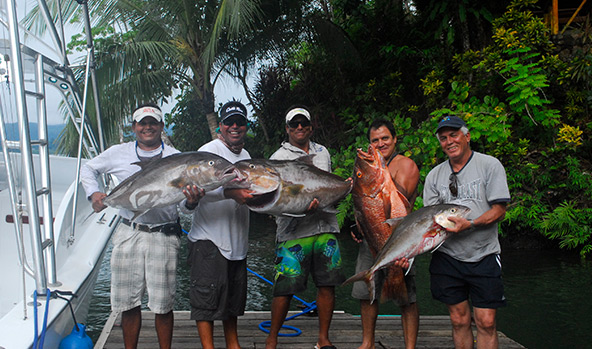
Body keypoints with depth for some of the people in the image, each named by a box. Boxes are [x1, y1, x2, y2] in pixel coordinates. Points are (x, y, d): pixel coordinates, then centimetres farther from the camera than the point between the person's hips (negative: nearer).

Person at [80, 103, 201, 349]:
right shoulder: (118, 153, 9)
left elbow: (186, 202, 0)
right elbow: (88, 169, 23)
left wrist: (192, 201, -24)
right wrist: (93, 193, 4)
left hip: (164, 236, -2)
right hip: (128, 234, 2)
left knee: (163, 303, 2)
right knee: (128, 301, 8)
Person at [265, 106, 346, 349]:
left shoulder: (322, 152, 19)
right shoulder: (279, 158, 1)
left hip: (326, 228, 5)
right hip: (294, 231, -5)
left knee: (327, 284, 6)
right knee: (285, 288, -4)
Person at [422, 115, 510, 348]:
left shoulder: (490, 165, -1)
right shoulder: (434, 175, 9)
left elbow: (499, 210, -6)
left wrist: (469, 224, -22)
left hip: (484, 257, -2)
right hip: (447, 257, 3)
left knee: (486, 322, -5)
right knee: (459, 319, 8)